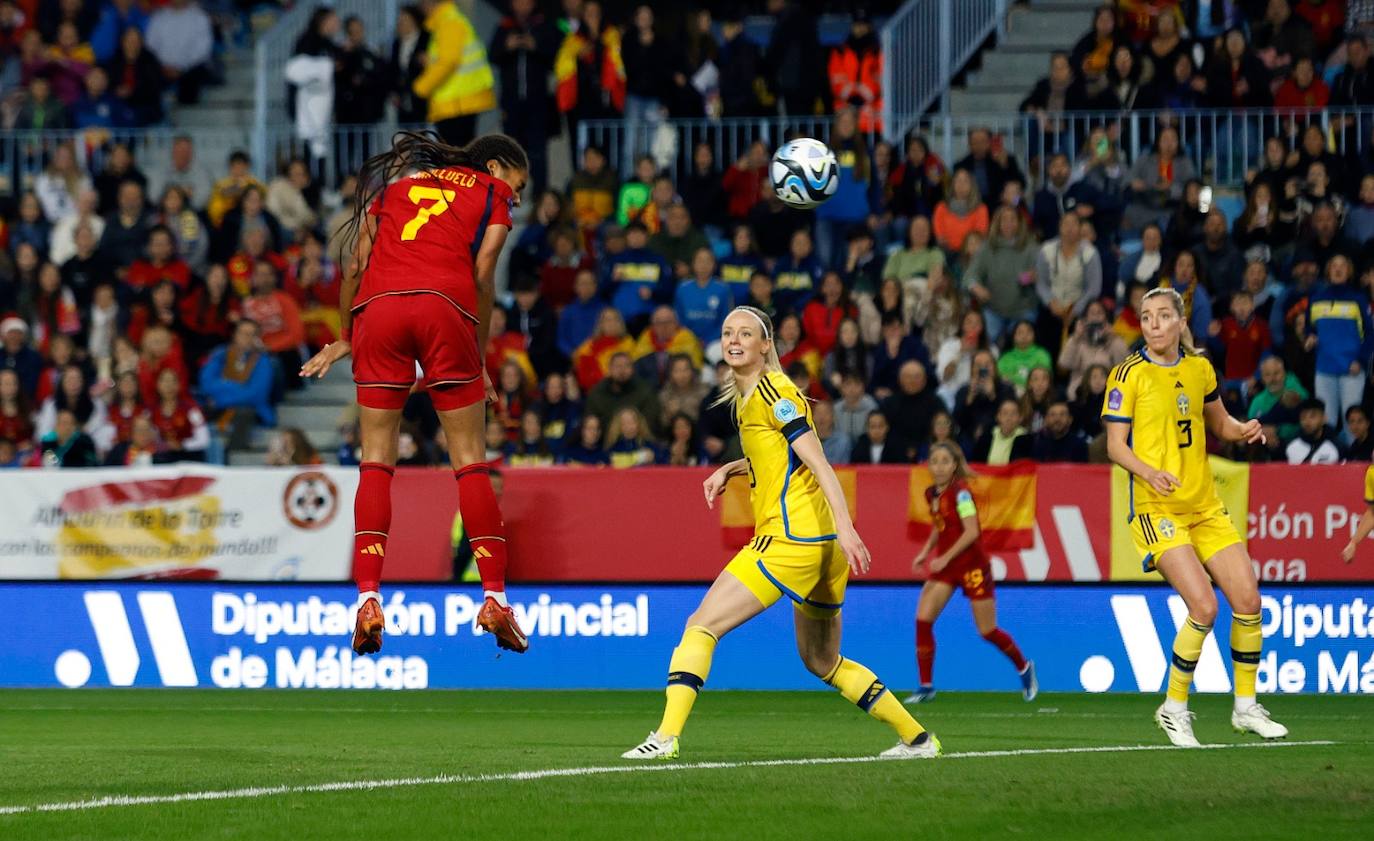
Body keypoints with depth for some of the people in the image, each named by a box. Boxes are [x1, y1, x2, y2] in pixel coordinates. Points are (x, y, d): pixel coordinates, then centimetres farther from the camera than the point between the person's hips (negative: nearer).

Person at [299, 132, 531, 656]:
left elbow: (357, 265, 23)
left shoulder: (397, 180, 29)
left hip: (378, 306, 2)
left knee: (376, 460, 4)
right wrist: (478, 357, 12)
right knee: (469, 459, 3)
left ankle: (368, 598, -7)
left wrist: (344, 340, 32)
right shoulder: (492, 192, 20)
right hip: (446, 306, -2)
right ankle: (494, 597, -1)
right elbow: (483, 275, 7)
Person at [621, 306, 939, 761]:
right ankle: (916, 737, 21)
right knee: (822, 661, 19)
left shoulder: (774, 391, -8)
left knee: (701, 625, -7)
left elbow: (817, 460, -16)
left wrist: (845, 524, -25)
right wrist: (729, 470, 22)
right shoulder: (745, 396, 18)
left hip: (791, 538, -10)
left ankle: (666, 736, -13)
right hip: (823, 545, 10)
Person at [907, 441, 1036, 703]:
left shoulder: (960, 492, -17)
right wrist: (925, 552, 7)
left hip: (972, 566, -6)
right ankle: (926, 687, -4)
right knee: (923, 620, -10)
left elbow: (972, 532, -23)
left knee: (988, 632, 2)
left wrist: (945, 558, -26)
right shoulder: (932, 493, 5)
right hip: (944, 565, 6)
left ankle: (1024, 668, 29)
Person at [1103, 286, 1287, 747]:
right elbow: (1115, 445, -8)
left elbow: (1219, 421, 22)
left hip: (1205, 506, 6)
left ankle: (1246, 706, 18)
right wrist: (1149, 472, -26)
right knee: (1204, 606, -19)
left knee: (1248, 600, 0)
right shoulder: (1129, 374, -6)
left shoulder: (1199, 368, 8)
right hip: (1157, 508, -6)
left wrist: (1244, 430, 0)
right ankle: (1174, 708, -2)